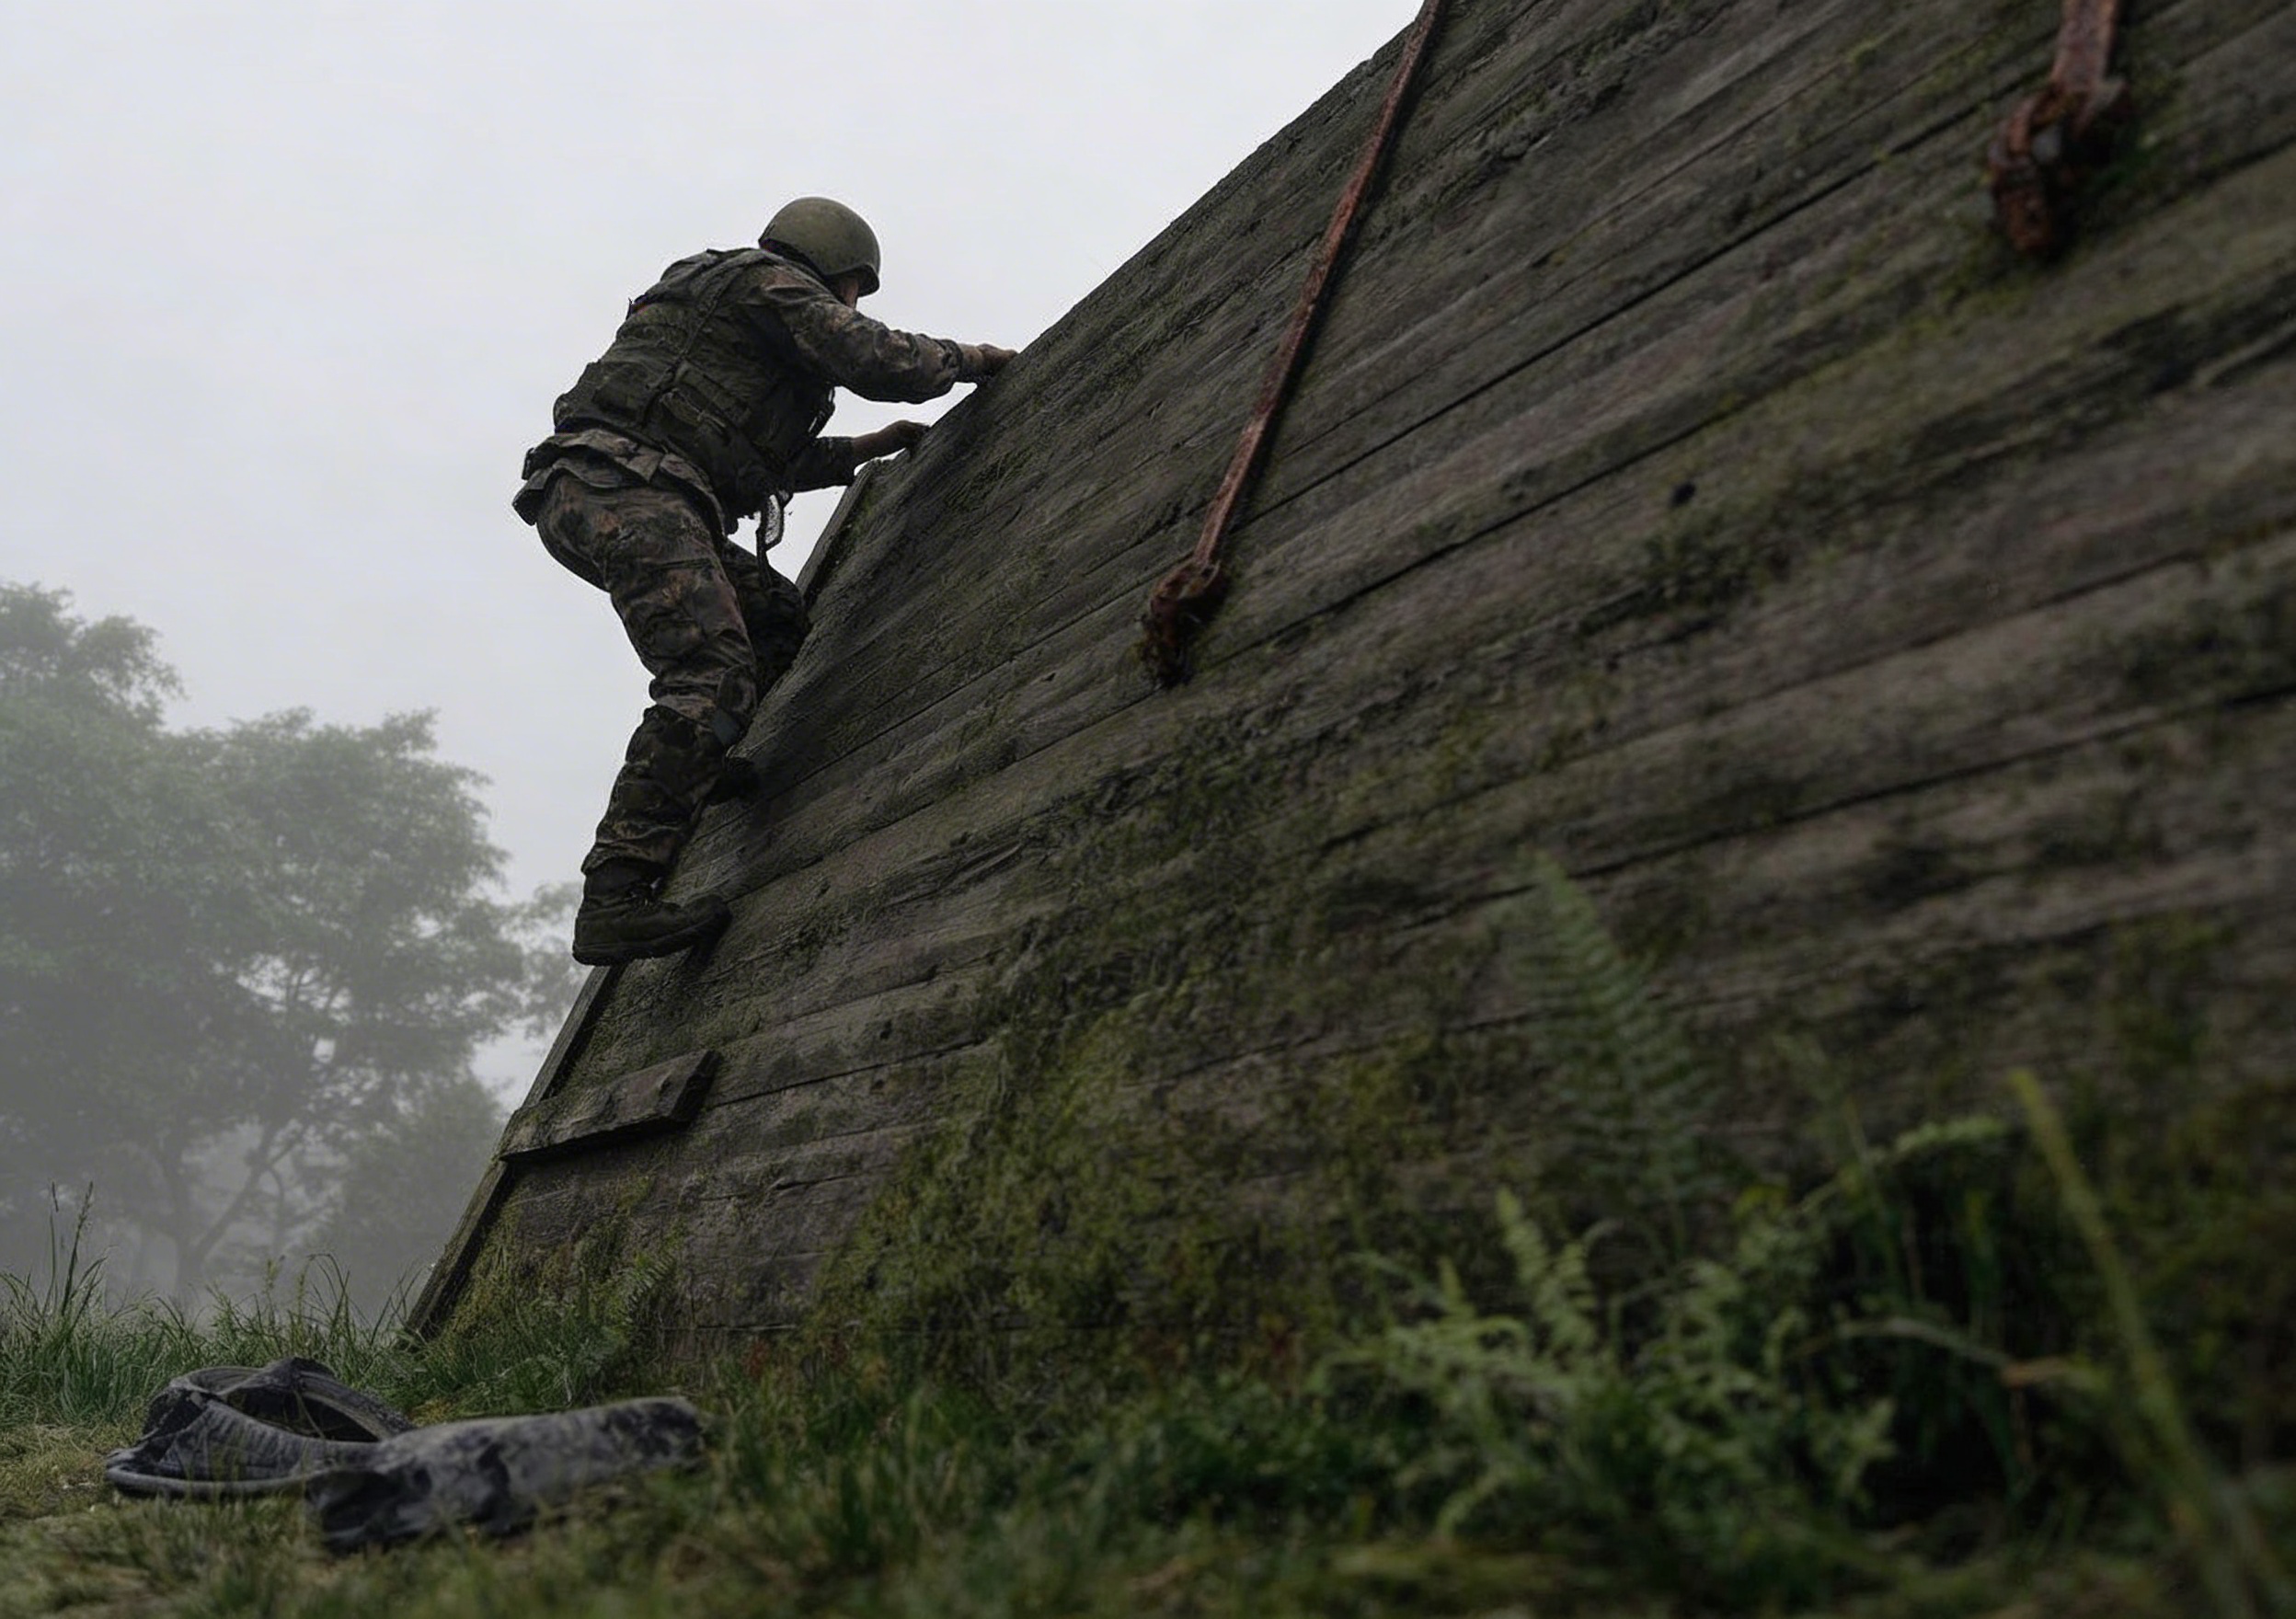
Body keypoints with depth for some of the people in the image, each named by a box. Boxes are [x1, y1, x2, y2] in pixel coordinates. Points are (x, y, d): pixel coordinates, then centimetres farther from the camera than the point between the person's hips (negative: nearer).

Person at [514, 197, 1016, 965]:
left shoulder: (713, 287, 36)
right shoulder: (773, 281, 6)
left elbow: (775, 459, 39)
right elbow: (879, 361, -7)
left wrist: (869, 447, 40)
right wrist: (967, 358, 11)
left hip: (581, 496, 10)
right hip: (625, 490, -10)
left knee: (777, 618, 18)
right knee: (712, 672, -21)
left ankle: (684, 766, 4)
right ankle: (617, 896, -30)